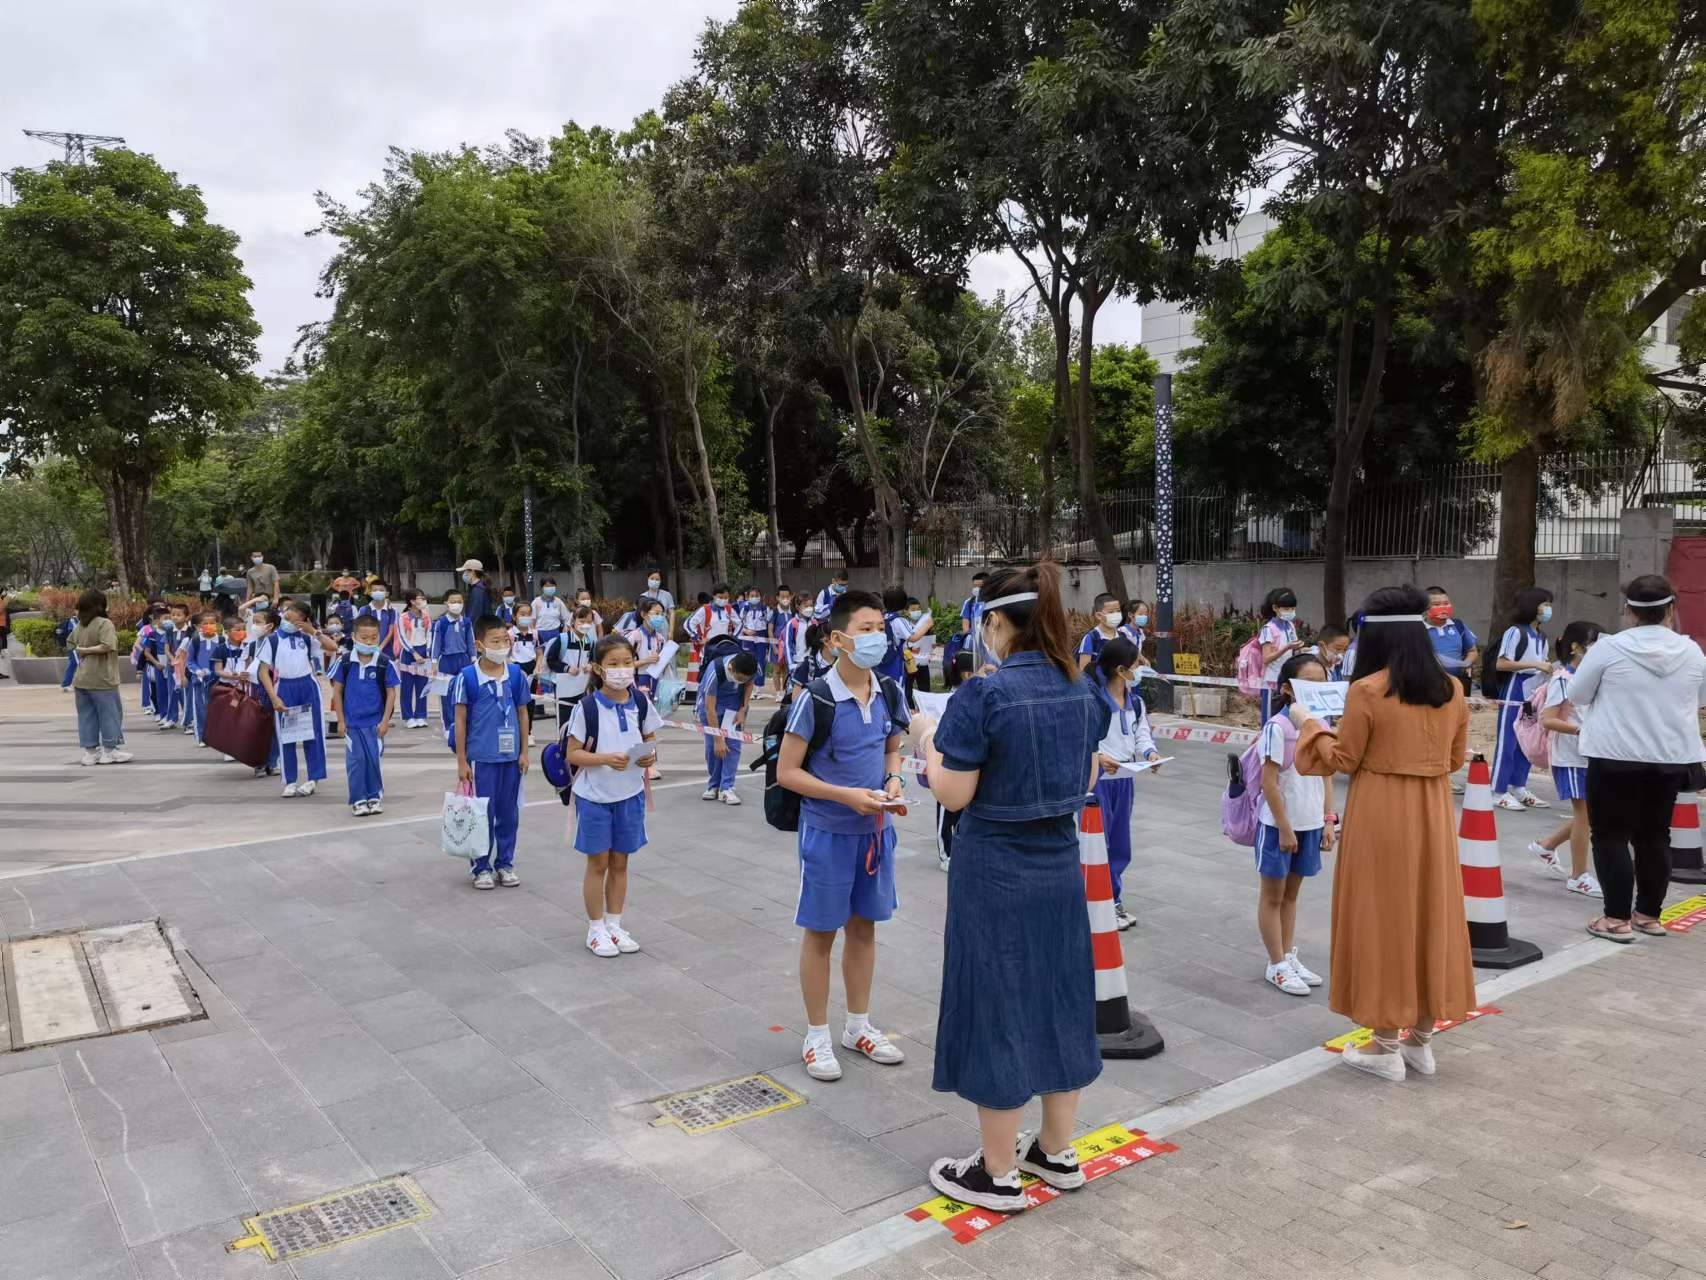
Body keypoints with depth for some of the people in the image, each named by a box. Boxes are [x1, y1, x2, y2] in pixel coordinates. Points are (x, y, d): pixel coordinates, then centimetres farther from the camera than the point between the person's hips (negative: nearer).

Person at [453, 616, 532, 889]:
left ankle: (505, 864, 25)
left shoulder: (516, 675, 0)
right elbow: (460, 720, -4)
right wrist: (461, 761, -4)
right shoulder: (467, 677, -8)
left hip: (511, 757, 3)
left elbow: (522, 714, 8)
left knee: (509, 813, 11)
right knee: (482, 814, 7)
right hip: (481, 758, -3)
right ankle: (481, 867, 20)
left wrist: (524, 752, 5)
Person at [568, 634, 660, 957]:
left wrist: (651, 755, -13)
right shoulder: (588, 707, -13)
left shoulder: (641, 702, -3)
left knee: (620, 863, 14)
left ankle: (614, 925, 28)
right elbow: (573, 754, -10)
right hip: (595, 796, -3)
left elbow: (650, 739, 10)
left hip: (630, 795, 3)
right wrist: (606, 758, -25)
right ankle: (596, 929, 23)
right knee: (598, 863, 8)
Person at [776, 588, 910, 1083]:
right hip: (828, 832, -5)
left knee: (864, 926, 17)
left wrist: (892, 781, -7)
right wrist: (848, 796, -22)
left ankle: (859, 1026, 33)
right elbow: (786, 772, -15)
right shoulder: (816, 699, -19)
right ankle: (817, 1036, 22)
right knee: (822, 932, 7)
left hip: (875, 828, 5)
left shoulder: (890, 692, -2)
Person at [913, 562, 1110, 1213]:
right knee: (1057, 998, 18)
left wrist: (927, 736, -1)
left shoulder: (984, 695, -20)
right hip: (1059, 863, 7)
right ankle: (1057, 1152, 33)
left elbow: (953, 794, -16)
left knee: (996, 1007, 6)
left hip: (995, 873, -7)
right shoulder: (1082, 691, 1)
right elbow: (1085, 782, 11)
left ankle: (999, 1174, 20)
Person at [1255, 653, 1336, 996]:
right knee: (1273, 895, 7)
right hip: (1279, 824, -6)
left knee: (1291, 892, 18)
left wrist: (1327, 820, 8)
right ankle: (1277, 966, 15)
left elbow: (1323, 777, 10)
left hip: (1310, 824, 6)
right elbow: (1269, 781, -16)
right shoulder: (1278, 727, -17)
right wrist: (1284, 827, -16)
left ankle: (1289, 957, 28)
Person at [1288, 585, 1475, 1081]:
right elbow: (1455, 758, 11)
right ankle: (1421, 1040, 25)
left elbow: (1343, 760, -8)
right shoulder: (1452, 690, 2)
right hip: (1434, 815, 5)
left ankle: (1385, 1048, 13)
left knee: (1382, 918, 5)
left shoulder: (1367, 691, -15)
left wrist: (1309, 724, 6)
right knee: (1429, 916, 14)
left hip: (1380, 816, -5)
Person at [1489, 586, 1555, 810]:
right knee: (1507, 743, -3)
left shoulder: (1541, 637, 12)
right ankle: (1498, 793, 2)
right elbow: (1501, 664, -17)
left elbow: (1540, 667, 21)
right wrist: (1534, 665, -20)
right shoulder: (1516, 632, -11)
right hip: (1514, 694, -7)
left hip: (1533, 697, 8)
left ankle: (1518, 788, 21)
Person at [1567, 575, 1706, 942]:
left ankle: (1617, 919, 2)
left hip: (1617, 757, -4)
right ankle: (1649, 915, 21)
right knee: (1655, 836, 14)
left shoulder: (1610, 647, -12)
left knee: (1611, 837, 3)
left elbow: (1577, 695, -3)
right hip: (1672, 758, 5)